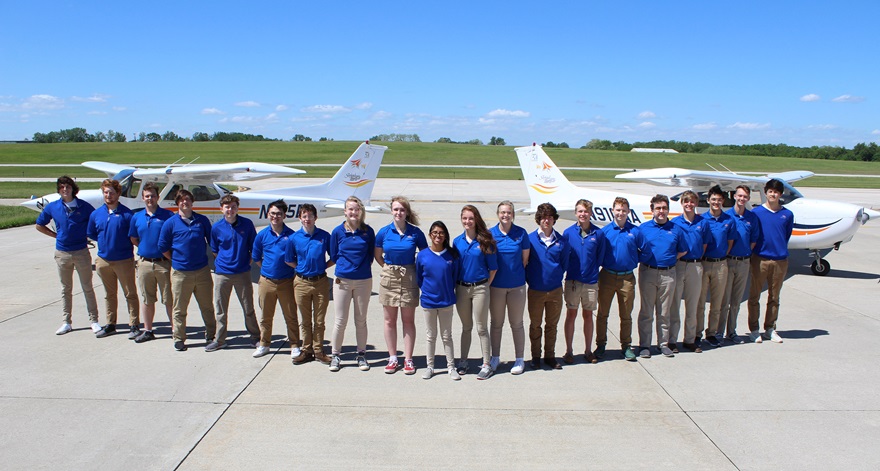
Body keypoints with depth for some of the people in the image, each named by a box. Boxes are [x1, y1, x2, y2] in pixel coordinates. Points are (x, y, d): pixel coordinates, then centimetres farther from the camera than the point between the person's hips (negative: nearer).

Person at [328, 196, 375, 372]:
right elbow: (334, 255, 9)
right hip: (342, 281, 0)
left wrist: (362, 266, 3)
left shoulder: (368, 231, 0)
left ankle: (361, 355, 21)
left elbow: (371, 255, 10)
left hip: (364, 280, 1)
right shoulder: (338, 231, -1)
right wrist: (346, 266, 6)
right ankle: (335, 355, 16)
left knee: (361, 320, 9)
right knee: (340, 320, 3)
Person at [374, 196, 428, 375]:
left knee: (408, 320, 5)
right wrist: (388, 268, 5)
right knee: (390, 320, 8)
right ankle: (392, 358, 19)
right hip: (389, 278, 2)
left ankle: (408, 359, 14)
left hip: (409, 279, -1)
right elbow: (377, 255, 13)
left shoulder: (415, 232, -4)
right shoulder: (384, 232, 0)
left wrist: (415, 271, -2)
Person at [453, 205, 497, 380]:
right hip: (461, 288, 3)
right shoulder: (457, 241, 4)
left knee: (481, 328, 1)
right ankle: (463, 361, 25)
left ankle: (486, 365, 9)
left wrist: (485, 285, 0)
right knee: (466, 327, 15)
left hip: (480, 288, -3)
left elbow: (493, 268, -1)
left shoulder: (485, 241, -5)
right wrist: (456, 285, 4)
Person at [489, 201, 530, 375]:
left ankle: (519, 359, 20)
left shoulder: (521, 233, -4)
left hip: (517, 285, -1)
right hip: (496, 285, 1)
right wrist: (490, 277, 0)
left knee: (517, 323, 8)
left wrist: (516, 274, 3)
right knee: (496, 323, 12)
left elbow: (525, 259, 4)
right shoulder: (490, 233, -3)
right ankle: (495, 357, 26)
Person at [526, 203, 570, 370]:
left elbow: (565, 264, 9)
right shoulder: (530, 239, -6)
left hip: (555, 290, 2)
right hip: (535, 291, -2)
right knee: (535, 325, 10)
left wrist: (557, 277, 5)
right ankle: (535, 356, 24)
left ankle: (550, 356, 26)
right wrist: (530, 279, -2)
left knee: (552, 325, 13)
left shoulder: (561, 241, 0)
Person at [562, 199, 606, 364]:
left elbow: (600, 258, 5)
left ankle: (588, 351, 22)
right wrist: (570, 271, -1)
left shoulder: (598, 233, -1)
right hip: (572, 280, -1)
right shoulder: (568, 232, -1)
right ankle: (568, 351, 15)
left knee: (588, 316, 11)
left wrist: (593, 272, 2)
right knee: (571, 315, 6)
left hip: (591, 282, 1)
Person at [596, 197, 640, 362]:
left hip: (627, 278, 1)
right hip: (607, 276, 0)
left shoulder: (635, 231, 1)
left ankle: (626, 346, 22)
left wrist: (633, 262, -2)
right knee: (602, 313, 7)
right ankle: (601, 345, 20)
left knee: (626, 315, 10)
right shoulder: (605, 230, -1)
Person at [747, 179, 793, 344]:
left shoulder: (787, 214, 6)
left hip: (780, 260, 2)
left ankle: (770, 329, 21)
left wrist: (780, 250, 10)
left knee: (774, 297, 11)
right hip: (760, 259, -2)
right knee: (754, 296, 2)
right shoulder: (756, 212, -1)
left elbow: (787, 236, 15)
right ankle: (754, 330, 11)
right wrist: (753, 252, 3)